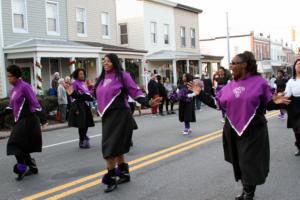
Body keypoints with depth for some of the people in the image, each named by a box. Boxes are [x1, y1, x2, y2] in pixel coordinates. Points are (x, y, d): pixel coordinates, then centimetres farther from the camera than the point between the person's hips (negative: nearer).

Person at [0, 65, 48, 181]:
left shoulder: (25, 87, -14)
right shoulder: (13, 89, 11)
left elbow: (35, 104, -19)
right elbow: (11, 107, 19)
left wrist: (43, 120, -24)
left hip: (28, 120, -9)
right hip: (20, 121, 9)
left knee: (15, 144, -12)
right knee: (22, 146, 11)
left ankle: (22, 168, -3)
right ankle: (32, 168, 23)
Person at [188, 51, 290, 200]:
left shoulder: (259, 82, -6)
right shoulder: (229, 86, 6)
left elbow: (268, 104, -2)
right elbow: (217, 103, 6)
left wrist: (276, 102, -23)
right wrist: (200, 94, 1)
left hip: (253, 131, -5)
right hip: (233, 131, 5)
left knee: (250, 164, 1)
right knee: (239, 163, 13)